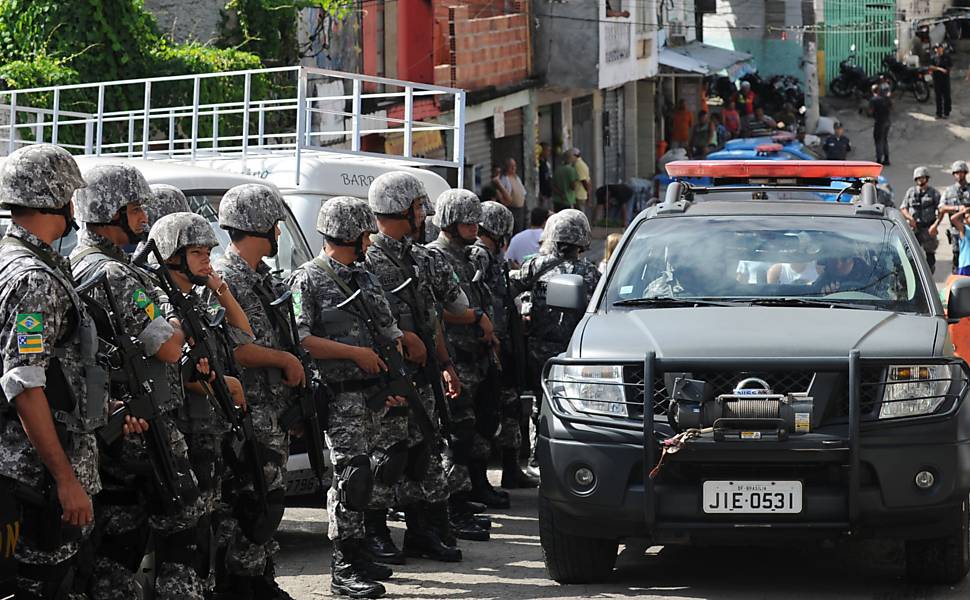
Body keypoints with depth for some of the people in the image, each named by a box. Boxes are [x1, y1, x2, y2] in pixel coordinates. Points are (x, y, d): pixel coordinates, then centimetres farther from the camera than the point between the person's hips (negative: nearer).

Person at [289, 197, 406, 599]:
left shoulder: (364, 278, 18)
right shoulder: (308, 280, -7)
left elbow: (390, 332, 22)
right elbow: (300, 339, -17)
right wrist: (356, 353, -15)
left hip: (372, 393, 8)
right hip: (340, 395, -8)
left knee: (355, 477, 12)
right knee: (353, 475, -12)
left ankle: (351, 556, 20)